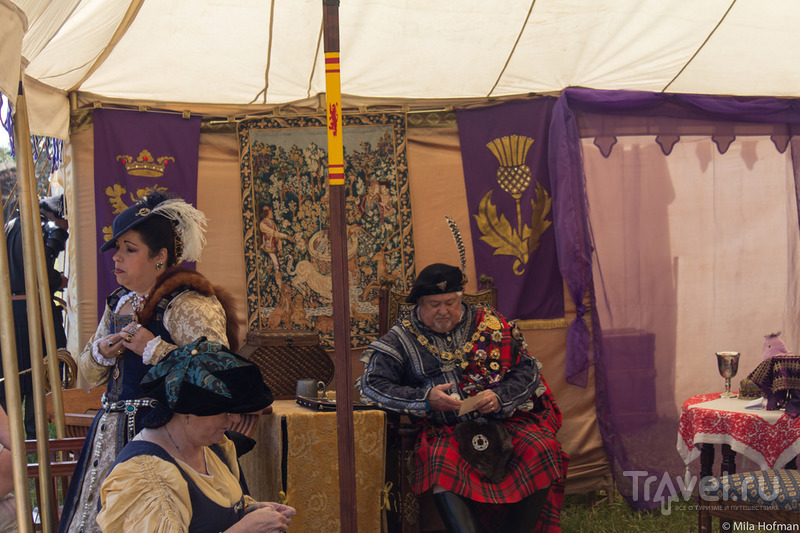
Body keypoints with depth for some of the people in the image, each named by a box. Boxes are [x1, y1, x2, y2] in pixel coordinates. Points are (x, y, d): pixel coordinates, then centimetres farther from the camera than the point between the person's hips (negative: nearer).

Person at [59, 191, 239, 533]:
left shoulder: (188, 306, -12)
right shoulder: (118, 304, 14)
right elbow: (89, 375, 22)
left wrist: (154, 349, -20)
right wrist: (101, 352, -1)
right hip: (110, 431, 8)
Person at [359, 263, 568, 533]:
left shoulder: (489, 322, 11)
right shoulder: (403, 337, 7)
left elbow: (528, 370, 10)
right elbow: (371, 385, -2)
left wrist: (500, 397, -10)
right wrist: (426, 398, -14)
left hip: (504, 420, 2)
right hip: (446, 429, -2)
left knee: (541, 449, -26)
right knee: (440, 461, -35)